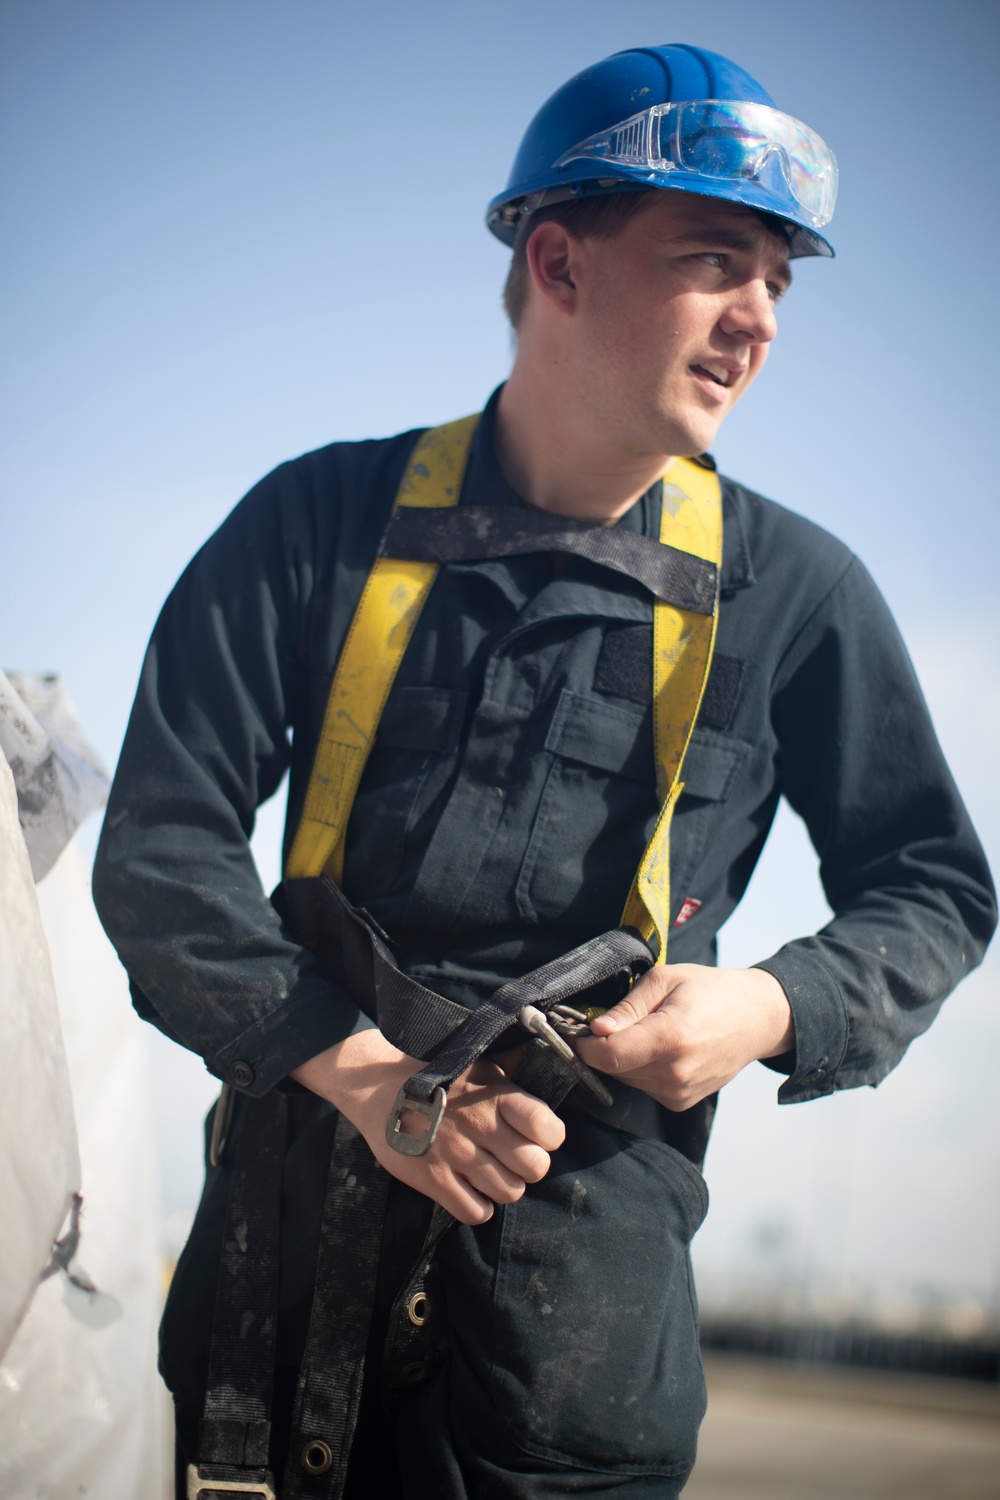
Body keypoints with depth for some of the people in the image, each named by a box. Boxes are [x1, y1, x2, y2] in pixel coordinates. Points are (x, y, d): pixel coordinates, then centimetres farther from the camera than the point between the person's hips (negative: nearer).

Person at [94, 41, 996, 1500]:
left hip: (583, 1248, 0)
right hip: (295, 1201, 1)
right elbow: (160, 844, -2)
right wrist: (362, 1068, -16)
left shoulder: (796, 594, 1)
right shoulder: (324, 520, 1)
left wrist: (775, 1009, -10)